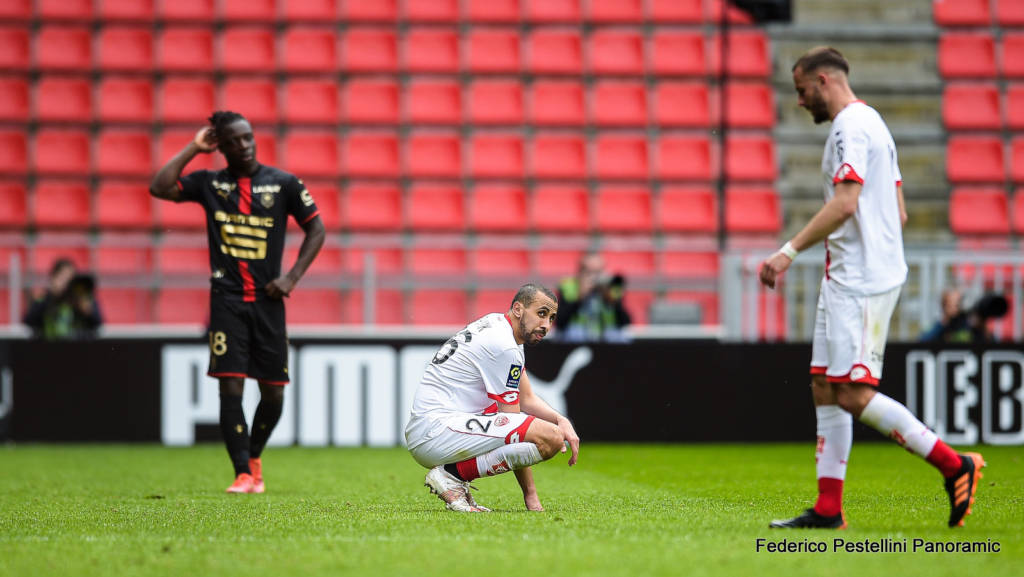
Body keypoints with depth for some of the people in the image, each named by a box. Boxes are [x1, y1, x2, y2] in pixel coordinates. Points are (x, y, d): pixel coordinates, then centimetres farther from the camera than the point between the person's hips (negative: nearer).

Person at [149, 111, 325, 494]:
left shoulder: (283, 183, 5)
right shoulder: (209, 183, 6)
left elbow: (316, 229, 9)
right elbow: (160, 187, -7)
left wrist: (292, 277, -1)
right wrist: (194, 148, -2)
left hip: (268, 300, 1)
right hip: (227, 298, -1)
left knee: (273, 392, 2)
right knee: (230, 386, -10)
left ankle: (254, 457, 27)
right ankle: (244, 474, -9)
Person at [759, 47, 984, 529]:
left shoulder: (850, 126, -12)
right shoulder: (870, 124, 21)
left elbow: (845, 204, -23)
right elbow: (898, 213, 23)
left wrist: (789, 250, -23)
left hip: (860, 283, -11)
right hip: (846, 281, 11)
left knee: (853, 395, -13)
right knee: (824, 389, 8)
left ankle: (954, 466, -9)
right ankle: (828, 508, 6)